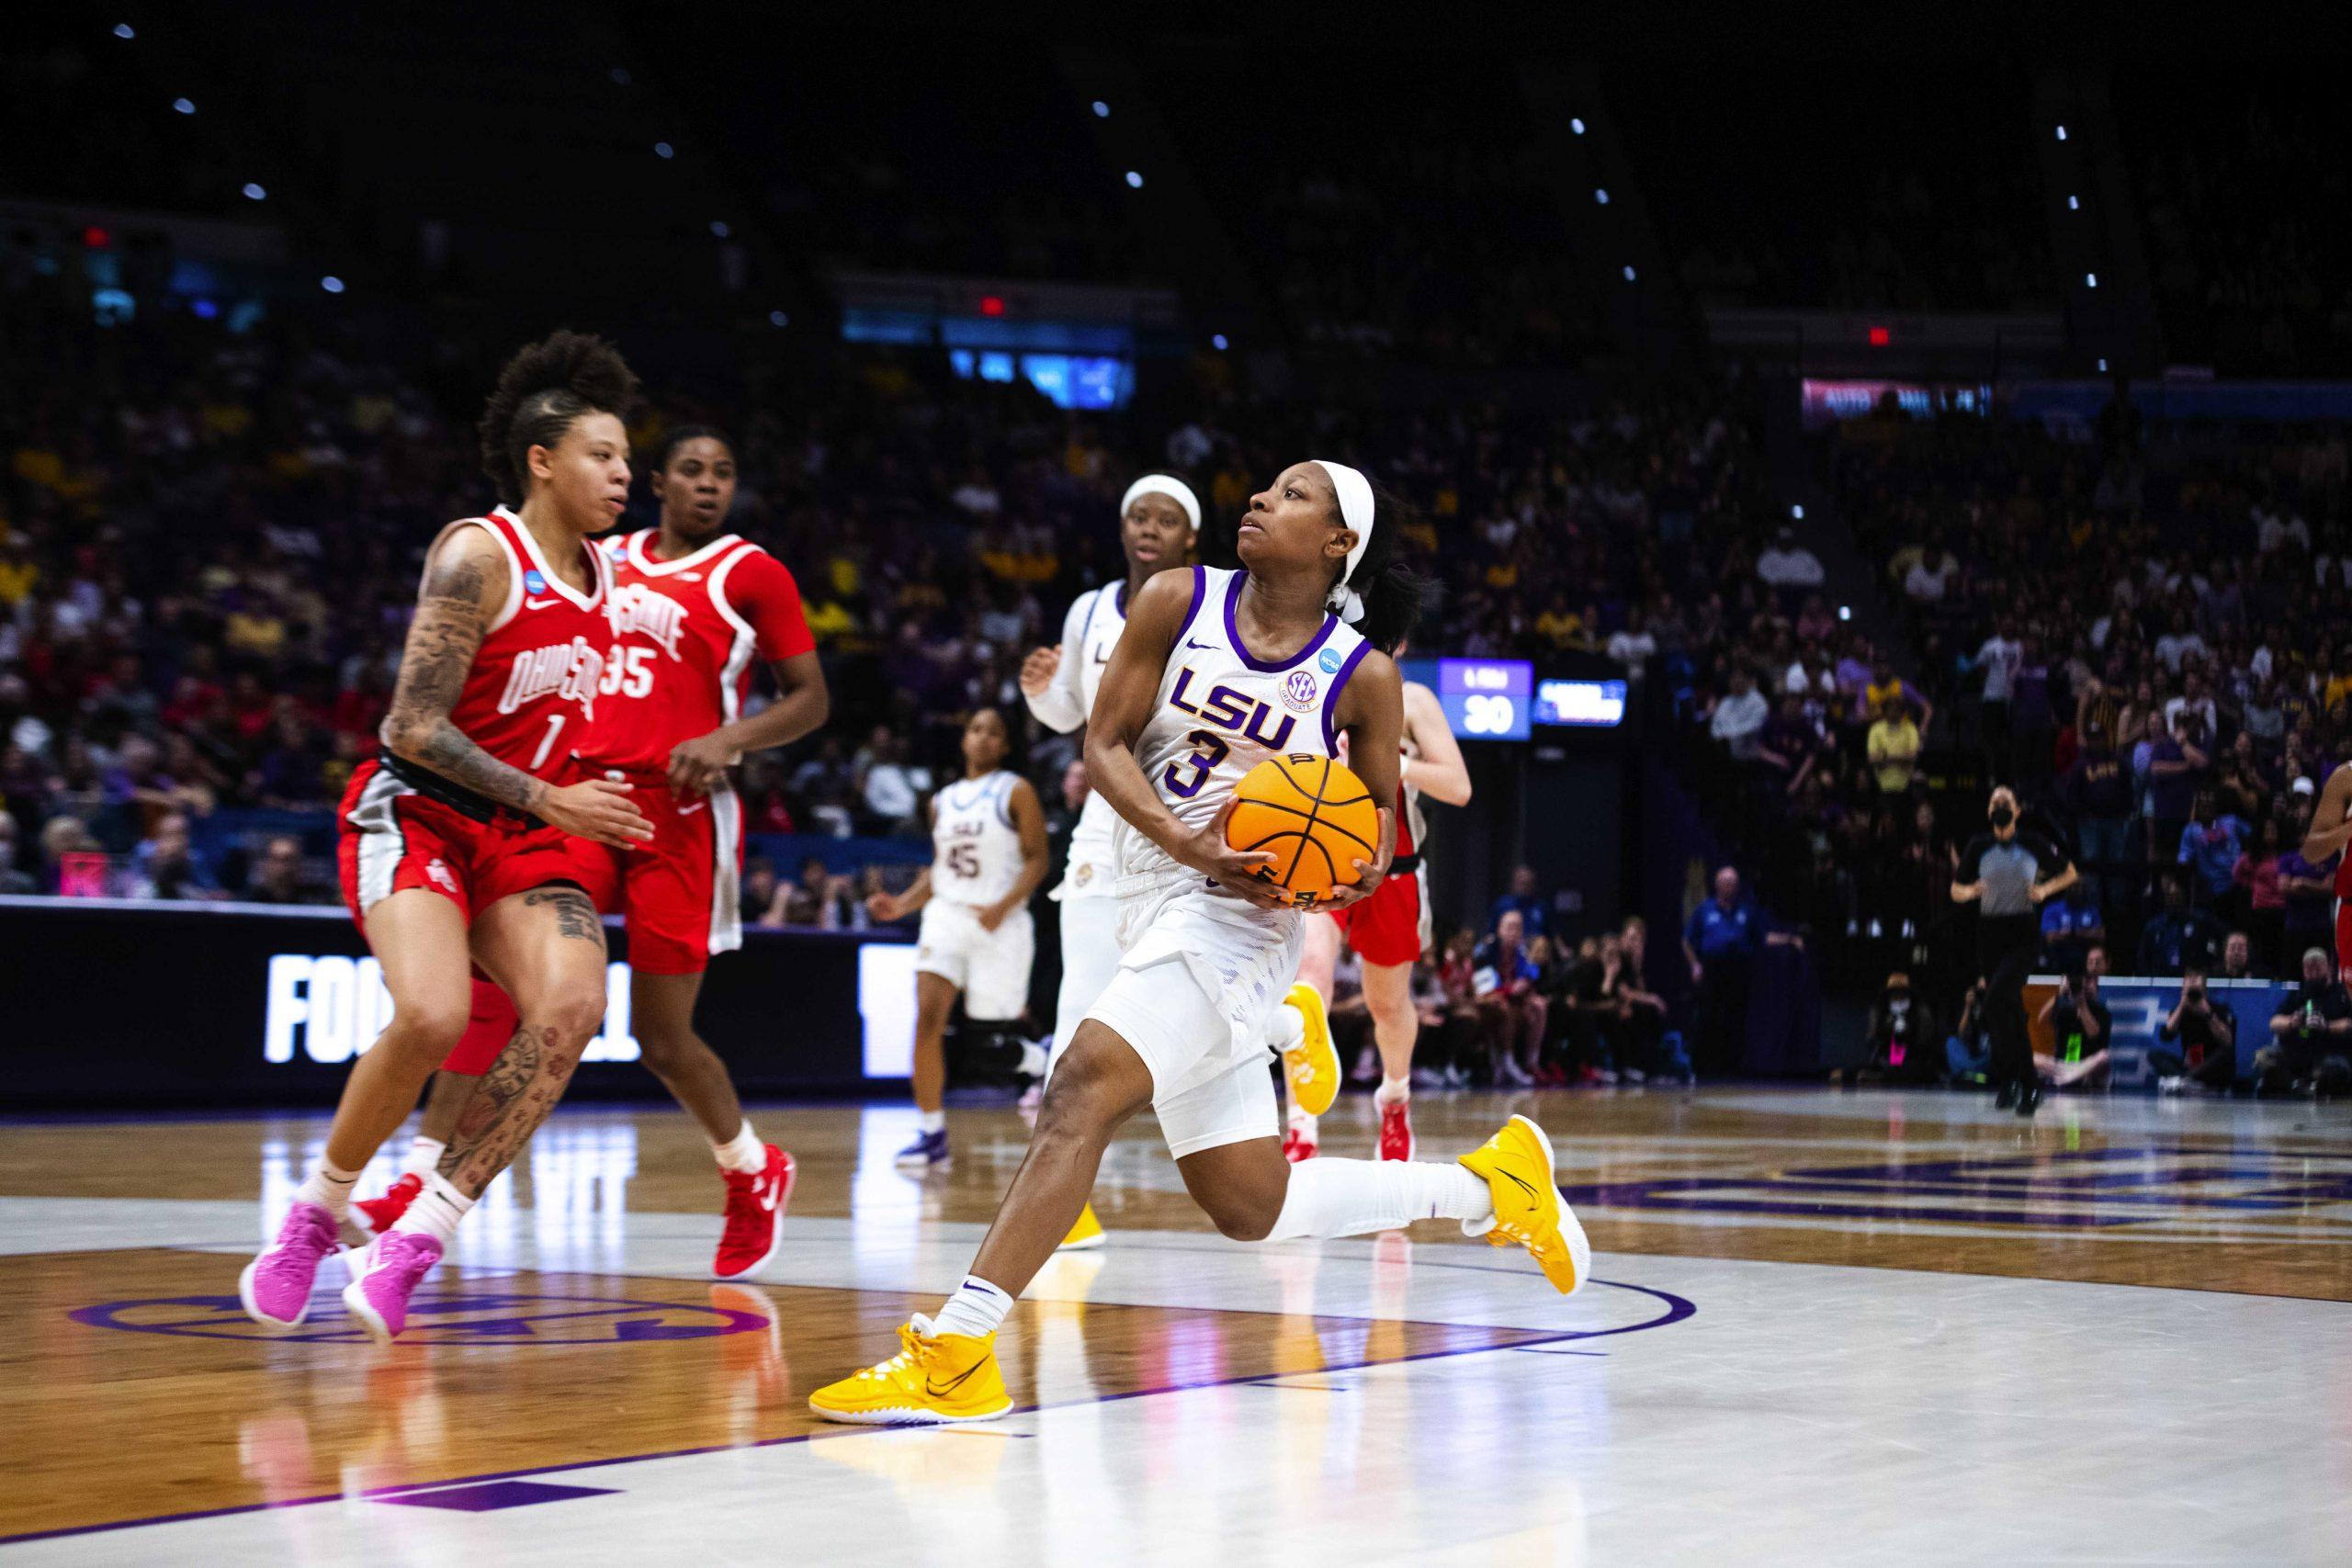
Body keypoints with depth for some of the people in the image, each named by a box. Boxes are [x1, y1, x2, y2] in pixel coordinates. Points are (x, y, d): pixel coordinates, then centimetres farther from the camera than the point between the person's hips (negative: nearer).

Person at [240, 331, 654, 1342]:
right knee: (432, 1016, -30)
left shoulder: (599, 575, 10)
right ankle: (317, 1212, -4)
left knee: (572, 1004, -23)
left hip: (523, 837, 6)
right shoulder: (477, 555, -14)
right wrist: (553, 801, -18)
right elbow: (413, 727, -18)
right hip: (418, 814, -6)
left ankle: (417, 1239, -18)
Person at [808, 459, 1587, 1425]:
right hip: (1158, 901, 6)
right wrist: (1188, 843, -15)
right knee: (1252, 1208, 11)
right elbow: (1105, 745, 1)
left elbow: (1381, 817, 9)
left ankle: (954, 1354, -28)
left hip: (1243, 920, -6)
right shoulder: (1178, 604, 3)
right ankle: (1490, 1183, 30)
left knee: (1082, 1086, -26)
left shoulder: (1363, 676, -4)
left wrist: (1365, 869, -14)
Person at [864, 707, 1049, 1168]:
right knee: (928, 1017, -14)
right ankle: (932, 1134, -9)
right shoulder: (943, 801, 14)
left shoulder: (1016, 792, -1)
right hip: (945, 914, 4)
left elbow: (1037, 860, -6)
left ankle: (1041, 1062, 35)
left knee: (987, 1033, 0)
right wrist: (903, 904, 5)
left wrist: (1004, 906, -20)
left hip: (999, 923, -4)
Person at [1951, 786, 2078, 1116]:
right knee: (2010, 1008, 9)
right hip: (1989, 930, 4)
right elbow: (1956, 891, 11)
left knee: (1997, 996, -22)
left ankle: (2007, 1077, -15)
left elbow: (2070, 873, 12)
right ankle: (2027, 1083, 21)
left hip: (2022, 931, -4)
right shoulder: (1979, 846, 5)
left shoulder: (2034, 844, -1)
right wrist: (1972, 891, -11)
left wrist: (2046, 889, -6)